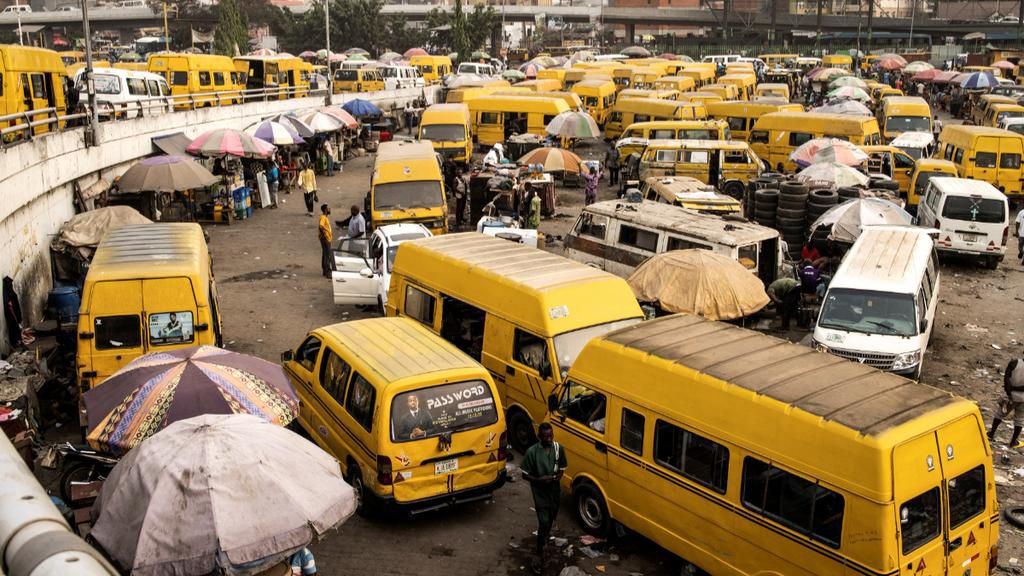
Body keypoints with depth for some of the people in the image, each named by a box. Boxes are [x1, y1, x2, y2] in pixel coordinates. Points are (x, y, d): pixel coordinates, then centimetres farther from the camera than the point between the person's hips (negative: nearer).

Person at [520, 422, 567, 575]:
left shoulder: (558, 449, -9)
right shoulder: (532, 452, -20)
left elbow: (561, 469, 3)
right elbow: (525, 475, -11)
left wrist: (557, 477, -18)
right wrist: (539, 479, -27)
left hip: (555, 491, 4)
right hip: (540, 493, -4)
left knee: (550, 520, 22)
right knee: (544, 523, -6)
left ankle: (544, 537, 52)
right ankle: (539, 555, 10)